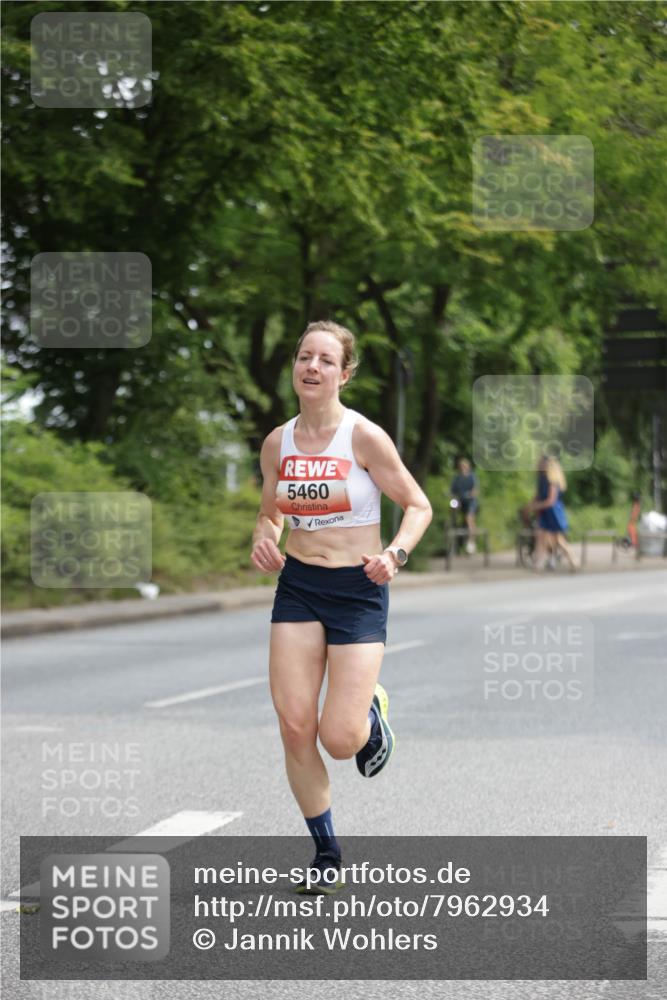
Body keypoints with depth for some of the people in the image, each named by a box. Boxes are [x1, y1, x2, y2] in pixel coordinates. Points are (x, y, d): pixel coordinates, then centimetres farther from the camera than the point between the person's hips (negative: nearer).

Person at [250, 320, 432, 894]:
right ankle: (327, 854, 13)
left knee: (340, 739, -11)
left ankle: (371, 713, 29)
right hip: (298, 588, 4)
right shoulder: (277, 443, 2)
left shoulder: (365, 437, -11)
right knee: (295, 728, -5)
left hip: (358, 589, -4)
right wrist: (263, 541, -4)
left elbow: (419, 507, -4)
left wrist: (394, 554, -21)